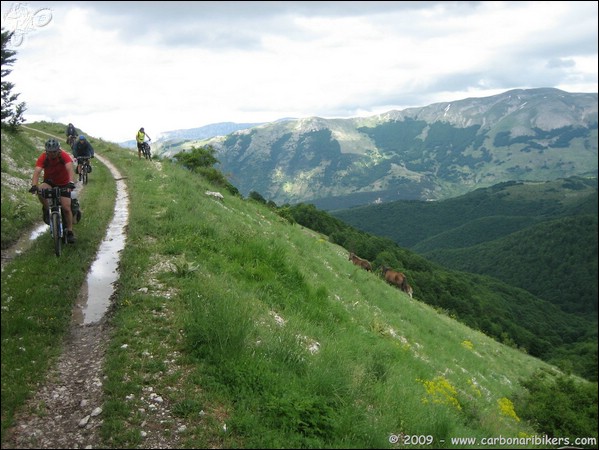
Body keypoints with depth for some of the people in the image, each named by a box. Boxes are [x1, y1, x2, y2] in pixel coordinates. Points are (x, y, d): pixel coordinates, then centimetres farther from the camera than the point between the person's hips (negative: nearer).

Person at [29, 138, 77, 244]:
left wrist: (71, 182, -57)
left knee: (66, 208, -12)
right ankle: (46, 210, -8)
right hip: (49, 182, 1)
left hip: (63, 183, -1)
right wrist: (34, 185, -49)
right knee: (40, 191, -33)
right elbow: (37, 171, -32)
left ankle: (70, 231, 2)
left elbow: (70, 169, -39)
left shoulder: (64, 156, -24)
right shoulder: (43, 158, -21)